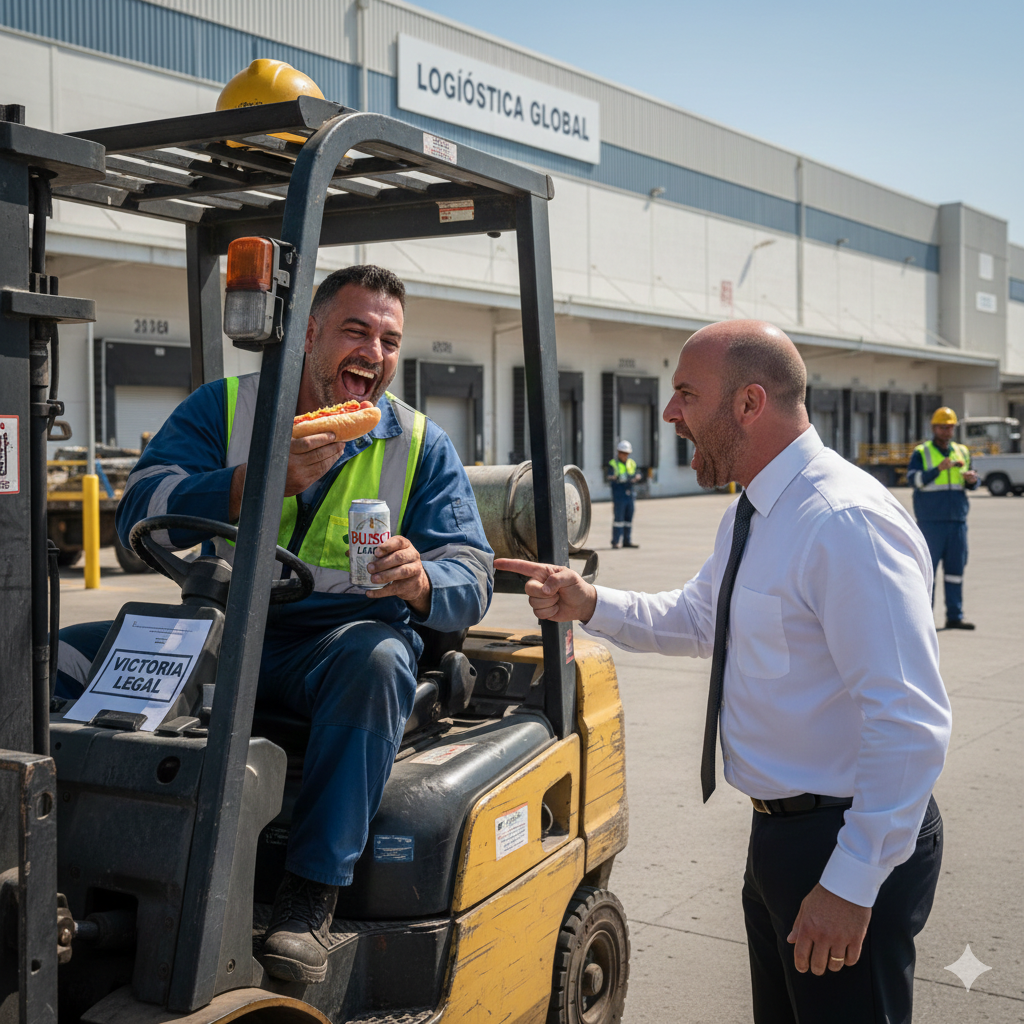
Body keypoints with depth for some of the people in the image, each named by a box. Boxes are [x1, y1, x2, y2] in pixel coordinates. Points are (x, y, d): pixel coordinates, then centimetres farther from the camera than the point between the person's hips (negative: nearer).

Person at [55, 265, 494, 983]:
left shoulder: (421, 446, 4)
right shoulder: (223, 407, 3)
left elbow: (472, 581, -3)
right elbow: (139, 514, -12)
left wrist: (418, 581, -28)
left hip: (343, 637, -1)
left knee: (377, 658, -37)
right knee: (62, 657, -16)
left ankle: (312, 894, -29)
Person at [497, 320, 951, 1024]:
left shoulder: (847, 523, -25)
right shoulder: (751, 515, 8)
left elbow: (911, 721, -29)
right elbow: (696, 620, 23)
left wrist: (852, 884, -28)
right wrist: (590, 605, 6)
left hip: (851, 845, -10)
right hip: (780, 829, 10)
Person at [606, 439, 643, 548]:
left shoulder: (632, 463, 13)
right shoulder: (613, 464, -5)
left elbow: (636, 476, 14)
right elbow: (608, 476, -18)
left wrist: (637, 477, -9)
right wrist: (612, 477, -41)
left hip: (629, 495, 6)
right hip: (618, 495, -6)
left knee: (629, 518, 8)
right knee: (618, 518, -9)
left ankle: (627, 541, 15)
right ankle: (615, 542, -6)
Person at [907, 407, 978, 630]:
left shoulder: (962, 452, 16)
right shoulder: (921, 453, 2)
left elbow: (970, 484, 19)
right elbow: (914, 479, -13)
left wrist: (973, 480, -4)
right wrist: (937, 469, -25)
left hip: (957, 520, 5)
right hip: (930, 521, -5)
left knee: (956, 569, 5)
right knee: (927, 568, -3)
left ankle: (955, 617, 10)